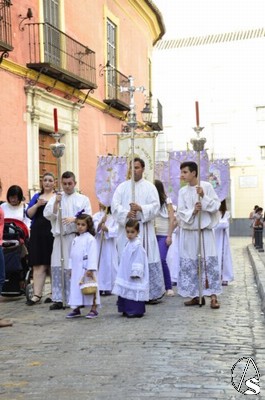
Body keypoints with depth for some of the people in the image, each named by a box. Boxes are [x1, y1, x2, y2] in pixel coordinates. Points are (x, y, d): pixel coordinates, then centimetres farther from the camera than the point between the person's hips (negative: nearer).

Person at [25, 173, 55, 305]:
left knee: (53, 264, 3)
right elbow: (29, 214, 5)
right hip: (38, 234, 2)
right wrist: (37, 204, -12)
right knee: (38, 265, -2)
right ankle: (37, 295, -3)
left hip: (53, 233, -2)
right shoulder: (36, 196, 16)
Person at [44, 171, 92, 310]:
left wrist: (74, 219, -15)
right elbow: (48, 215, 2)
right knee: (57, 267, -3)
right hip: (60, 237, 2)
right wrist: (56, 202, -12)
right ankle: (58, 299, 0)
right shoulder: (55, 197, 13)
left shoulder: (83, 199, 10)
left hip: (76, 237, -2)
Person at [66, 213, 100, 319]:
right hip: (76, 269, 7)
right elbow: (72, 255, 17)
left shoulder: (90, 239, -10)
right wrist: (71, 268, 13)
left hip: (87, 269, -7)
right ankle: (76, 309, 19)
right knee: (76, 288, 10)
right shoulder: (75, 240, 13)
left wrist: (90, 269, -20)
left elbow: (93, 255, -16)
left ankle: (93, 309, 5)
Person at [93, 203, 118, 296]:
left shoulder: (114, 216, -3)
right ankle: (100, 286, 12)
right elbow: (95, 228, -8)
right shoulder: (96, 216, 4)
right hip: (98, 245, 2)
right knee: (99, 264, 4)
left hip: (110, 245, -2)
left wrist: (107, 229, -26)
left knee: (110, 265, 0)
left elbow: (116, 230, -10)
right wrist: (101, 222, -26)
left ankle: (109, 287, 9)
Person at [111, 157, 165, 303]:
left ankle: (154, 293, 8)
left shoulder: (150, 187, 7)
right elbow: (115, 205, 0)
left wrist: (141, 208, -21)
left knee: (148, 260, -3)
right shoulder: (122, 187, 12)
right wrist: (126, 214, -18)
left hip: (144, 229, -2)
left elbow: (155, 206, -4)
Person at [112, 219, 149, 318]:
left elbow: (139, 261, -19)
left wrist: (135, 272, -20)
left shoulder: (137, 245, -16)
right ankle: (127, 310, 21)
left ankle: (136, 311, -1)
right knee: (126, 290, 12)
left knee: (134, 292, -7)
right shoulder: (129, 243, 12)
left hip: (134, 276, -9)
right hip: (127, 274, 9)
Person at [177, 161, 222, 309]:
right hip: (189, 231, 4)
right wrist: (192, 211, -18)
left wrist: (204, 197, -17)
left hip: (205, 230, -3)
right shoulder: (183, 191, 6)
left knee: (209, 262, -6)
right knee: (190, 264, 4)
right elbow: (181, 212, 0)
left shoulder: (207, 186, -2)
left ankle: (213, 296, -4)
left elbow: (216, 205, -5)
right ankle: (197, 295, 13)